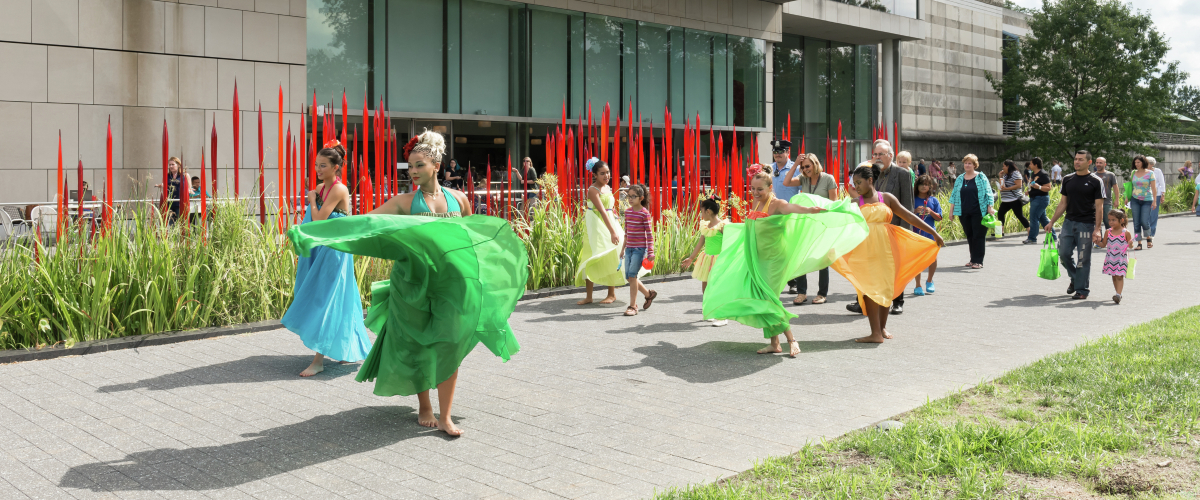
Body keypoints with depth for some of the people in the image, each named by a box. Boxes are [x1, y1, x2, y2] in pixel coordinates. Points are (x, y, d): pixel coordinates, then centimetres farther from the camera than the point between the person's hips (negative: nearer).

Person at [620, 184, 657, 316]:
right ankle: (649, 294, 29)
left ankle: (632, 306, -8)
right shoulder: (627, 212, 9)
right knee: (629, 276, 7)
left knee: (632, 274, -15)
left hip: (640, 248, -7)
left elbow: (649, 233, -9)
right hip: (629, 248, 7)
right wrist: (623, 248, 20)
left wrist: (651, 252, -13)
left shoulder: (644, 213, -9)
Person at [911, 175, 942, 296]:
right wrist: (916, 211, -15)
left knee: (933, 258, -3)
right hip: (916, 233, -2)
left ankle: (929, 281, 22)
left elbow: (939, 217, 7)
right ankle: (918, 286, 5)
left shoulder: (933, 200, 8)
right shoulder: (913, 200, 3)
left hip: (930, 233, 2)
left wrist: (930, 212, -11)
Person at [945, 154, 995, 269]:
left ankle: (978, 261, -1)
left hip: (978, 212, -4)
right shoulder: (959, 179, 12)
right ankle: (973, 259, 15)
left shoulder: (981, 177, 1)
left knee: (978, 236, -4)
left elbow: (988, 193, -1)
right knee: (969, 236, 8)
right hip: (964, 213, 4)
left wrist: (990, 207, -9)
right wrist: (951, 210, 8)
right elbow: (954, 195, 13)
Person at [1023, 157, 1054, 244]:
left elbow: (1048, 188, -19)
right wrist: (1029, 191, 18)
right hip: (1034, 198, 10)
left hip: (1041, 198, -10)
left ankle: (1032, 238, -5)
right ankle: (1052, 236, 19)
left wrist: (1038, 187, -32)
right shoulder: (1033, 174, 14)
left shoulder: (1043, 174, -15)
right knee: (1043, 218, 13)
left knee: (1034, 218, -9)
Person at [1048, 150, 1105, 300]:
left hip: (1087, 225, -4)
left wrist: (1097, 229, -14)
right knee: (1064, 254, 3)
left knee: (1083, 259, -1)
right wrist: (1051, 222, 11)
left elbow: (1099, 207, -7)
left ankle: (1082, 289, 10)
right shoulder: (1067, 179, 9)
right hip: (1069, 223, 5)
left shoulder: (1096, 181, -4)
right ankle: (1075, 278, 28)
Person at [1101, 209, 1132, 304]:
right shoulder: (1108, 232, 4)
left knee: (1119, 277, -9)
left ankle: (1118, 294, -15)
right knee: (1114, 276, 10)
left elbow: (1129, 244, 1)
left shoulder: (1126, 233, -7)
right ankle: (1118, 294, 22)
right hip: (1110, 258, 4)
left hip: (1121, 258, -4)